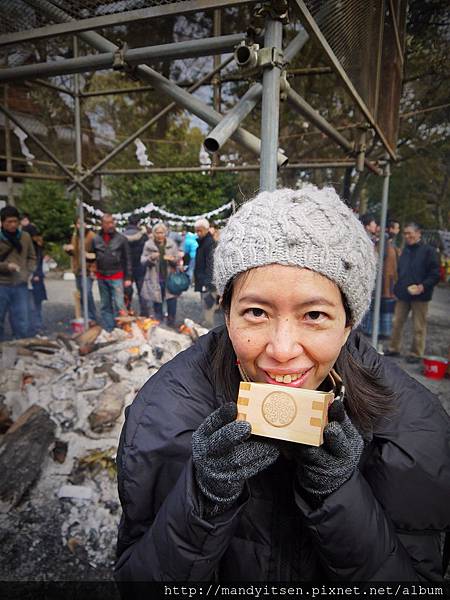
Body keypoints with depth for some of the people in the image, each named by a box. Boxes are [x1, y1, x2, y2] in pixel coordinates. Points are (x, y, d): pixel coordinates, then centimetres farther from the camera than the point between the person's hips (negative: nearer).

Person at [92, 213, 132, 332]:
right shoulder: (96, 239, 5)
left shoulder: (121, 239, -1)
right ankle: (108, 330, 21)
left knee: (119, 304, -7)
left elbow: (127, 259, 0)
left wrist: (128, 277, -4)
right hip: (101, 277, 3)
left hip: (117, 277, -3)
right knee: (105, 306, 11)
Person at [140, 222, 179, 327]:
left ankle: (171, 325, 16)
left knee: (172, 304, 0)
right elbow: (143, 261, 1)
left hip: (170, 279, 0)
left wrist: (172, 259, -17)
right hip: (155, 281, 0)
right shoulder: (148, 245, 1)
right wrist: (151, 258, -19)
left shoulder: (172, 244, 3)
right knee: (157, 304, 9)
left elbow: (178, 260, 5)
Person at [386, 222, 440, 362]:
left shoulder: (428, 250, -7)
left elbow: (435, 275, -9)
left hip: (420, 296, -6)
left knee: (419, 326, 3)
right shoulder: (405, 251, 13)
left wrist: (422, 286, -22)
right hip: (403, 295, 6)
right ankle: (394, 348, 23)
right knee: (397, 323, 10)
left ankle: (416, 353, 15)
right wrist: (397, 289, 13)